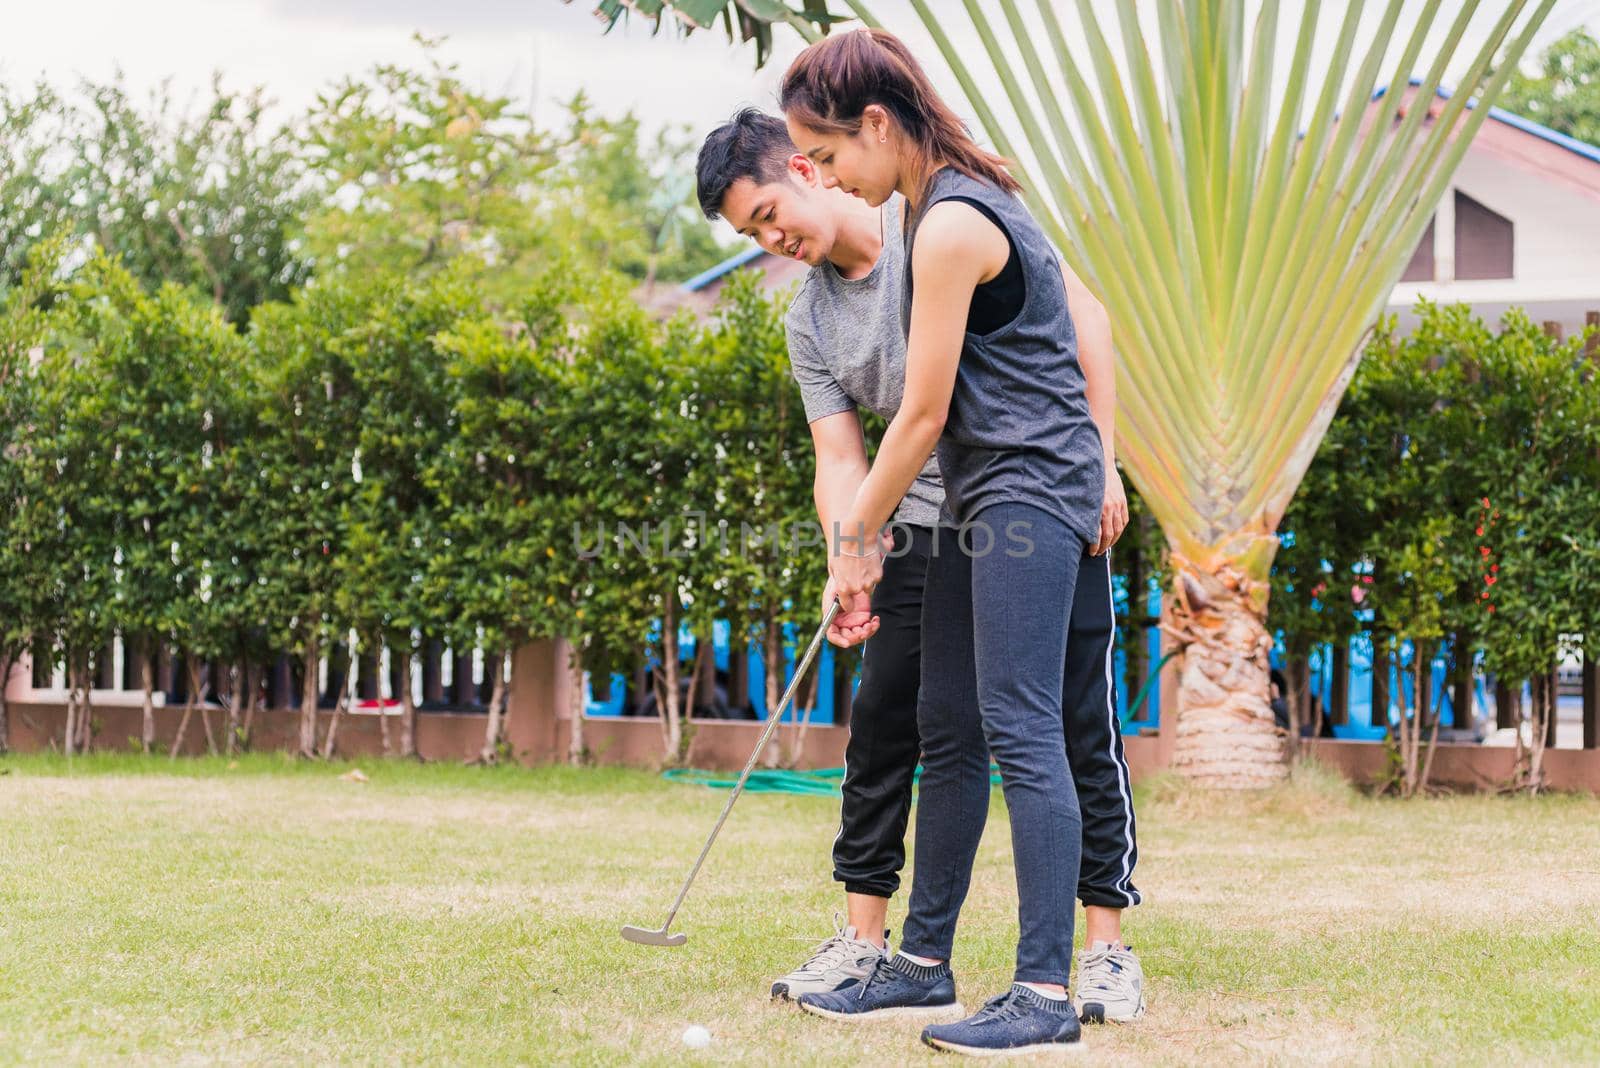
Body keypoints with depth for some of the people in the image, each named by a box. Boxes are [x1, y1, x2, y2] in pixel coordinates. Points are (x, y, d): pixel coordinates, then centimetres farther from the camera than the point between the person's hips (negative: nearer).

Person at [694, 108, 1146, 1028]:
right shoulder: (811, 323, 5)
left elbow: (1082, 313, -7)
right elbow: (841, 458, 1)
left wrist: (1101, 462, -13)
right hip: (931, 527, 5)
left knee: (1082, 728, -4)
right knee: (882, 726, 2)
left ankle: (1108, 947, 5)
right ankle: (865, 941, 13)